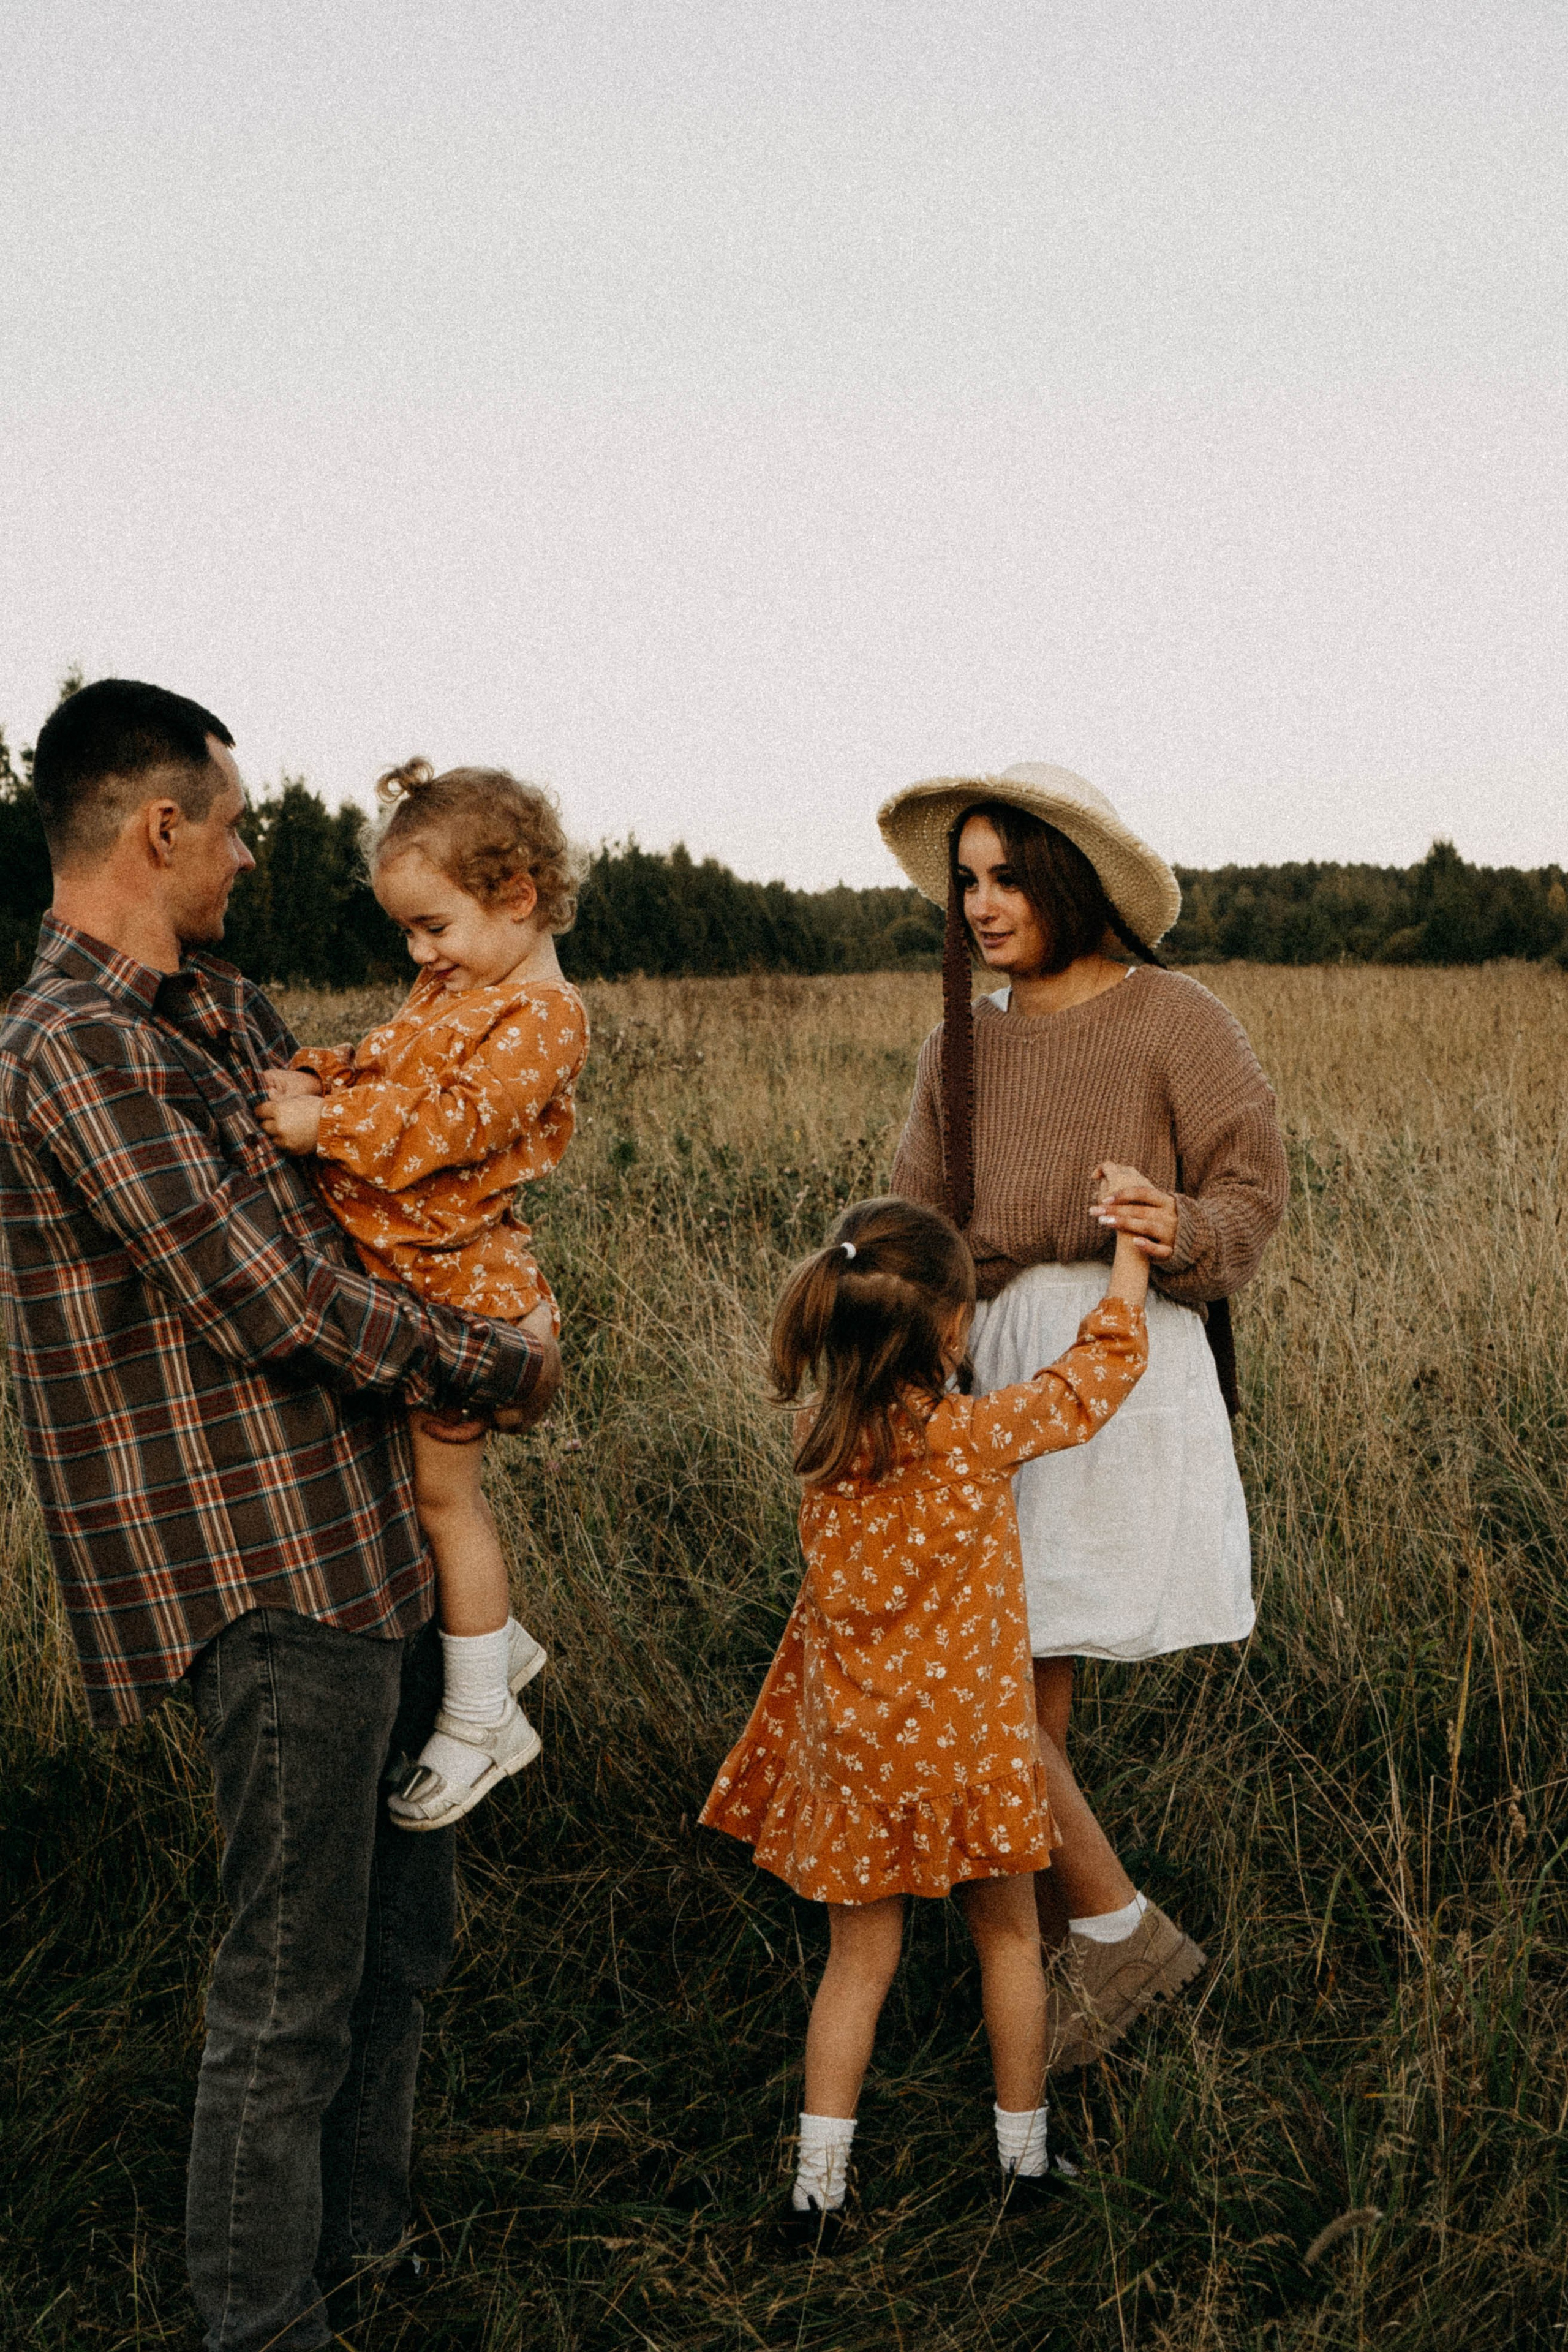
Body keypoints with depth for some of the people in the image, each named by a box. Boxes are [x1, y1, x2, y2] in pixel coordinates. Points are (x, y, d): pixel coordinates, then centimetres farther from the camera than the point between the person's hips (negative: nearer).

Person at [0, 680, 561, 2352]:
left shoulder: (214, 1011, 12)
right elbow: (278, 1305, -20)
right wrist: (498, 1368, -8)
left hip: (357, 1544, 10)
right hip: (268, 1577, -10)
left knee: (399, 1924, 21)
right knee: (292, 1973, 2)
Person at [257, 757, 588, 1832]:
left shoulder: (542, 1016, -16)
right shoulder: (449, 990, 14)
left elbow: (461, 1118, -27)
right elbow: (382, 1068, 19)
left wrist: (329, 1126, -30)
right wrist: (309, 1078, 0)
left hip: (454, 1278, -9)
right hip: (389, 1269, 9)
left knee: (442, 1487, 1)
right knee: (426, 1477, 18)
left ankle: (480, 1720, 15)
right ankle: (497, 1639, 38)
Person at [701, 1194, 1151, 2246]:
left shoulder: (822, 1430, -8)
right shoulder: (976, 1436, -20)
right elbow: (1098, 1374, -6)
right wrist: (1132, 1252, 7)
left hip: (852, 1739, 3)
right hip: (964, 1733, -3)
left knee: (860, 1959, 14)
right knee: (1009, 1936, 19)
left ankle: (818, 2187, 13)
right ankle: (1024, 2152, 32)